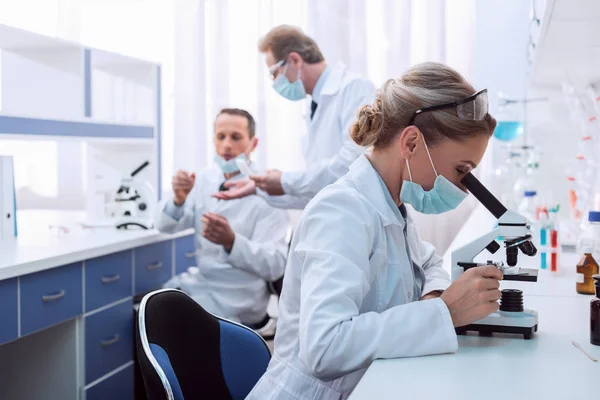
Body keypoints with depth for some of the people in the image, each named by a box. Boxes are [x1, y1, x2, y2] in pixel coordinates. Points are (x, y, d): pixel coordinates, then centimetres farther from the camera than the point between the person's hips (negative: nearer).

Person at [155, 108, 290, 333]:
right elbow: (165, 226, -3)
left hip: (235, 298, -6)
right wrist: (178, 199, -24)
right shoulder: (205, 179, 3)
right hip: (199, 282, 6)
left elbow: (275, 265, -20)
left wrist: (231, 241, -37)